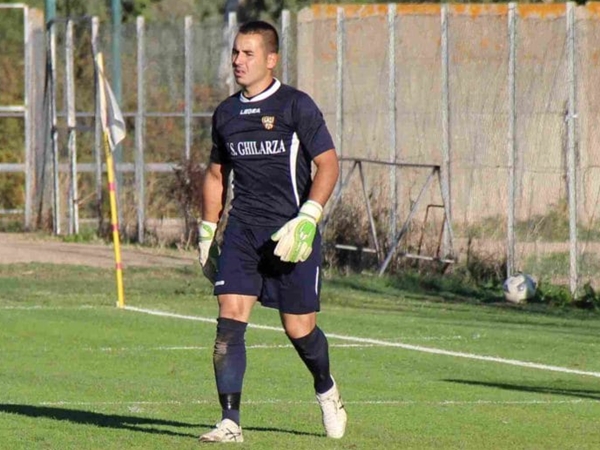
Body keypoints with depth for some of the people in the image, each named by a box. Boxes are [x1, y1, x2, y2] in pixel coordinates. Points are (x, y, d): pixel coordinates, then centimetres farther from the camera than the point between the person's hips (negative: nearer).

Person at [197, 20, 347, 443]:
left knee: (299, 327, 3)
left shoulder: (296, 106, -4)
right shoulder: (226, 113, 11)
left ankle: (327, 392, 34)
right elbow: (216, 174, 22)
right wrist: (208, 232, 17)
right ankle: (230, 421, -14)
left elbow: (328, 164, -6)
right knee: (230, 317, -12)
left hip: (290, 232, -4)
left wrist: (306, 221, -16)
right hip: (241, 230, 4)